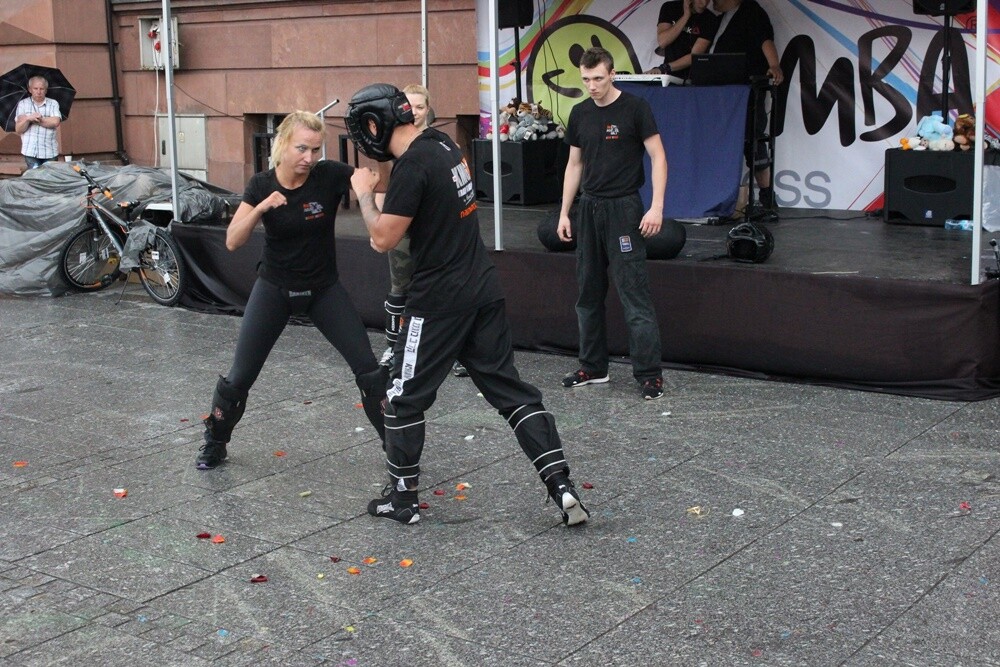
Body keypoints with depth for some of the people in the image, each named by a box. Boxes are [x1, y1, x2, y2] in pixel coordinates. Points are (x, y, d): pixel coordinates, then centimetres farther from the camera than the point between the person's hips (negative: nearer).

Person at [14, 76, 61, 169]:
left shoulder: (53, 103, 8)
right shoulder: (22, 104, 9)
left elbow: (55, 122, -10)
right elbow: (18, 129, 3)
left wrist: (34, 119, -7)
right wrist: (28, 119, -17)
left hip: (49, 152, 0)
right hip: (30, 151, 0)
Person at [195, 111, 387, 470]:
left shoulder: (330, 175, -16)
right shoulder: (261, 184, -11)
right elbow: (232, 241, -17)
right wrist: (261, 208, -31)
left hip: (324, 289, 0)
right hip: (274, 289, 1)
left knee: (369, 369, -9)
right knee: (240, 377, 2)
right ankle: (214, 442, 27)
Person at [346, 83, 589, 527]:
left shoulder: (412, 165, -18)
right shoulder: (443, 144, 9)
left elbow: (383, 239, -16)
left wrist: (364, 193, -2)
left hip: (439, 301, -8)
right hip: (483, 289, 8)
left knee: (405, 398, 8)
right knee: (509, 388, 11)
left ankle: (402, 498, 19)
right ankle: (561, 486, 6)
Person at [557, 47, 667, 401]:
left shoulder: (635, 108, -8)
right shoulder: (580, 114, 8)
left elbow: (658, 157, -8)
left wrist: (656, 207, -18)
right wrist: (564, 213, 11)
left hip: (623, 209, -6)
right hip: (589, 208, 6)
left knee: (634, 293, -8)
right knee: (588, 293, 11)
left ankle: (650, 374, -5)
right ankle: (593, 368, 22)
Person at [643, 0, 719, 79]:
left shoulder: (710, 20, -3)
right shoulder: (669, 8, 4)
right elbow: (662, 42, -9)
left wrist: (663, 68, -22)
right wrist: (686, 16, -11)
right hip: (669, 75, 2)